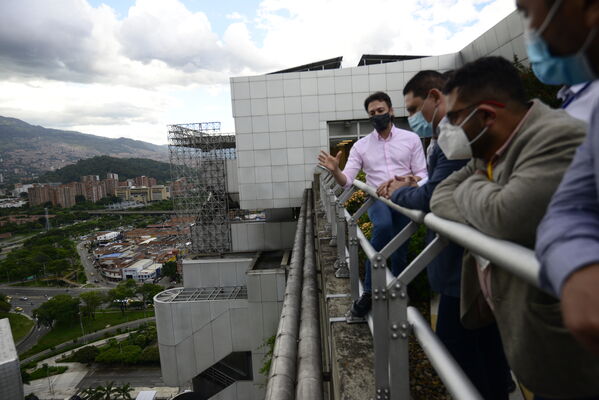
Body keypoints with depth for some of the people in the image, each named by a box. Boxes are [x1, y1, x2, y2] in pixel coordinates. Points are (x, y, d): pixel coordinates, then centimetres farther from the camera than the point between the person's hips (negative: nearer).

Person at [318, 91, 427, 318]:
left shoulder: (410, 138, 8)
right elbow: (346, 181, 3)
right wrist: (335, 171, -19)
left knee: (400, 250, -3)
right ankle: (369, 292, -19)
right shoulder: (361, 145, 10)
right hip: (378, 199, -1)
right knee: (383, 226, -32)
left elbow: (422, 175, 4)